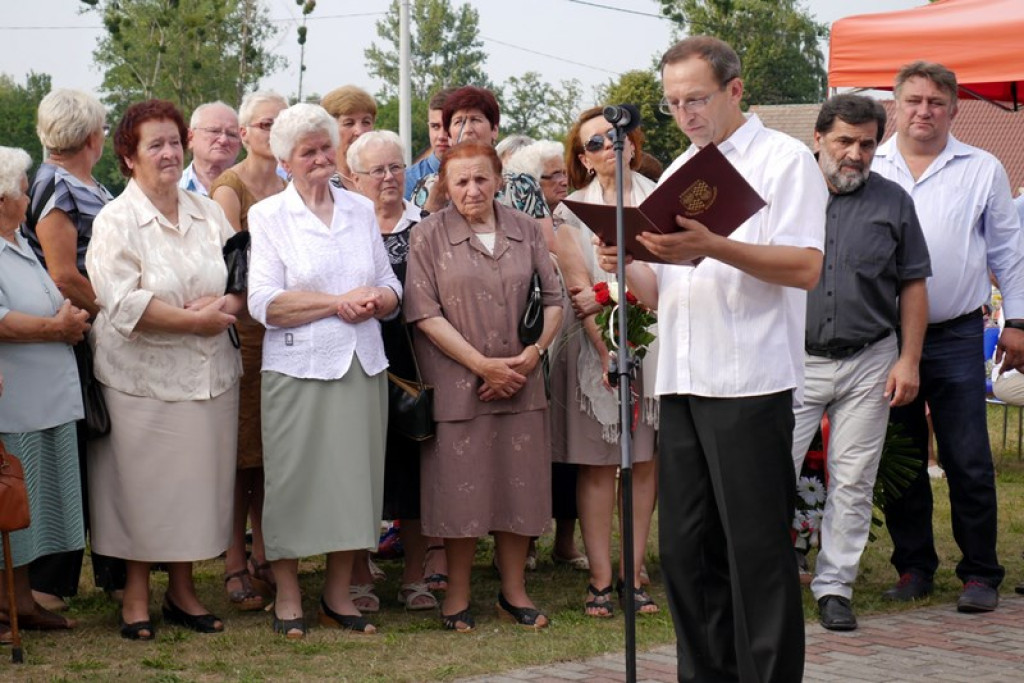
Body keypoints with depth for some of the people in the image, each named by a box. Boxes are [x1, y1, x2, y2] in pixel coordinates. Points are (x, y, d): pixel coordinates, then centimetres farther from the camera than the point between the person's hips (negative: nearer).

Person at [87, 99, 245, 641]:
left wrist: (225, 306, -12)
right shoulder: (115, 221, -6)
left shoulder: (209, 214, 11)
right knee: (143, 486, 0)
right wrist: (195, 320, -17)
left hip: (208, 374, 5)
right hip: (142, 378, -4)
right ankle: (135, 596, 14)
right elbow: (123, 302, -17)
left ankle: (183, 590, 22)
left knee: (198, 481, 8)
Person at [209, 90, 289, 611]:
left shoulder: (289, 191, 17)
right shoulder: (228, 187, -4)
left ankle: (265, 554, 16)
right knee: (241, 448, -5)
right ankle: (235, 564, -2)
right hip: (244, 327, -6)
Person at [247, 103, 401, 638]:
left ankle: (338, 595, 15)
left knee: (353, 473, 4)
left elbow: (392, 289, 15)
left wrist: (376, 301, -8)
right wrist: (338, 302, -15)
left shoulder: (361, 211, 14)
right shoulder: (267, 216, 1)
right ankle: (287, 597, 8)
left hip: (362, 365, 4)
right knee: (294, 478, -3)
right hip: (298, 367, -4)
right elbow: (266, 304, -9)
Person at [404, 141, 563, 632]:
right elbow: (424, 313, -8)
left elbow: (553, 298, 9)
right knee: (461, 486, 0)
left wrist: (531, 355, -7)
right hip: (457, 385, -3)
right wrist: (482, 364, -12)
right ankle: (457, 596, 12)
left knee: (518, 485, 6)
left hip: (520, 384, 3)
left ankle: (514, 591, 18)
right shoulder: (429, 235, -1)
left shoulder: (525, 230, 9)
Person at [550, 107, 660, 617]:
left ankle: (633, 574, 9)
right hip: (595, 346, -2)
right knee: (597, 464, -1)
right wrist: (609, 353, -13)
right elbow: (580, 289, -5)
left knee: (645, 460, 3)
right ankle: (600, 578, 4)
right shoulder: (572, 210, 2)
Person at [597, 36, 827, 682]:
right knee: (685, 549, 8)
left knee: (757, 550, -5)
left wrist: (713, 248, -24)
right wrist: (627, 265, -1)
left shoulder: (784, 160, -1)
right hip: (682, 384, 7)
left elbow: (805, 267, -12)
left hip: (751, 382, -7)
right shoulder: (675, 175, 21)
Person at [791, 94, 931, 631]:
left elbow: (912, 286, 7)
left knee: (853, 482, 5)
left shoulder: (893, 203, 6)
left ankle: (834, 587, 14)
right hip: (794, 360, -1)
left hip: (868, 363, 1)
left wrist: (908, 360, -1)